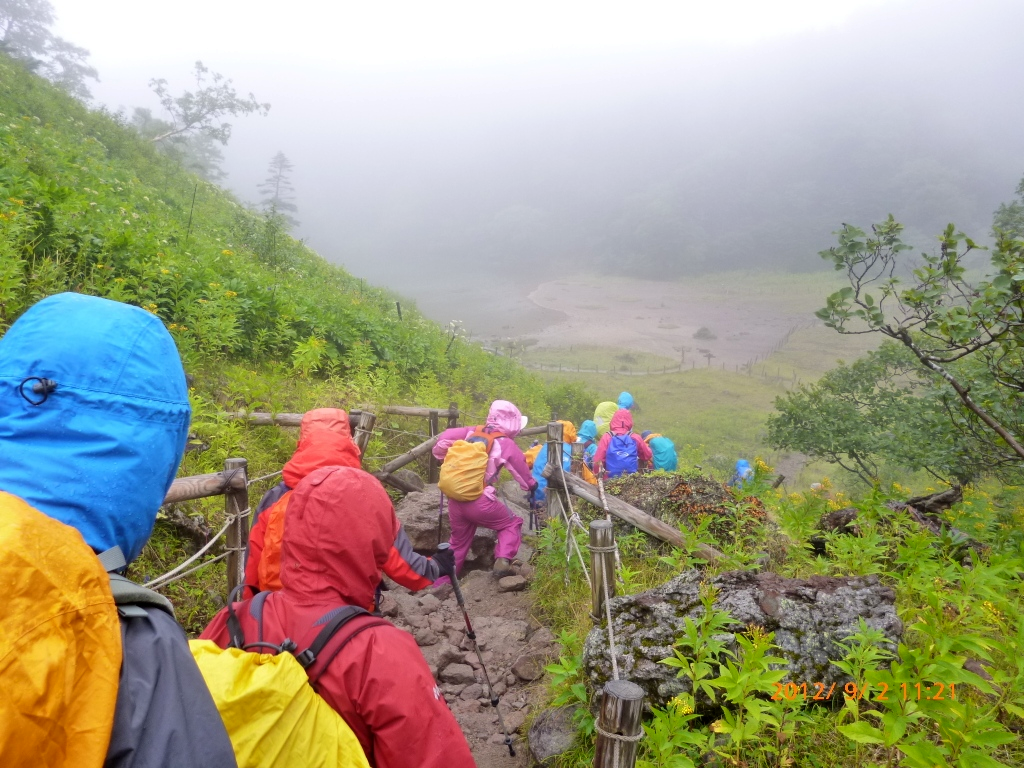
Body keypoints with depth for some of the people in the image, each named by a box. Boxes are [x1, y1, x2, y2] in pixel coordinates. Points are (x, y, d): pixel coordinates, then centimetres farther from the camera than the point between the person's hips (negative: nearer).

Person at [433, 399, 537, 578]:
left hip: (455, 499, 5)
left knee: (458, 543, 24)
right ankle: (503, 560, -6)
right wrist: (532, 486, 33)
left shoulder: (473, 432, 11)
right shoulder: (507, 444, 1)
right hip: (479, 501, -5)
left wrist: (441, 454, 24)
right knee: (512, 524, 17)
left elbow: (445, 437, 4)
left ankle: (440, 584, 28)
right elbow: (523, 474, 12)